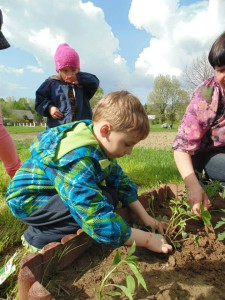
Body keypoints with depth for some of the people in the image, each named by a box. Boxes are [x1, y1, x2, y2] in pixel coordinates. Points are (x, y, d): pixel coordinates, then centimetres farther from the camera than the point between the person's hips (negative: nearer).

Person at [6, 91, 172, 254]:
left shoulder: (102, 145, -9)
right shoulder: (78, 160, -36)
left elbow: (121, 182, 2)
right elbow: (99, 221, -37)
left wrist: (146, 218, -1)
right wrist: (147, 240, -26)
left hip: (58, 193, 9)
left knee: (112, 194, -4)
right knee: (105, 200, -25)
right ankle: (38, 236, -9)